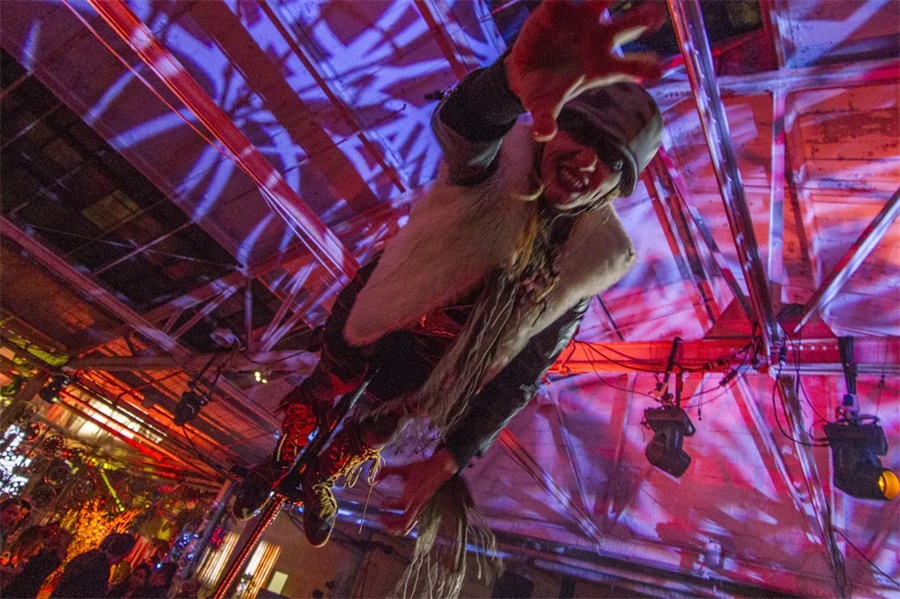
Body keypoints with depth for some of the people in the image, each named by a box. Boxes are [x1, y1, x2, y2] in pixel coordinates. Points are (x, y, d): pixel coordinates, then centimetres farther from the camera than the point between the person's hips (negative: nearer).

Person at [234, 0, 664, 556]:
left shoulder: (583, 269, -20)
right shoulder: (499, 165, -28)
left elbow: (517, 379, -16)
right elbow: (460, 126, -55)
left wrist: (446, 462, -20)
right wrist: (515, 78, -79)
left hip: (424, 372, 2)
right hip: (374, 321, -2)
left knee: (368, 438, 26)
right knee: (319, 396, 24)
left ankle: (319, 480, 64)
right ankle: (282, 463, 62)